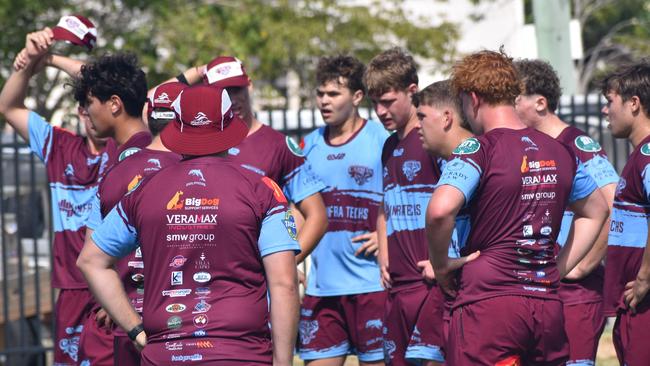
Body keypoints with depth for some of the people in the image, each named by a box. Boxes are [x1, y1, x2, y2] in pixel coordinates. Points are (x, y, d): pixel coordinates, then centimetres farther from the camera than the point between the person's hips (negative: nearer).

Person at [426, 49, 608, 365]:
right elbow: (596, 211, 28)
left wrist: (440, 265, -8)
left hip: (487, 302, -6)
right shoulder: (560, 152, 12)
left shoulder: (478, 149, -8)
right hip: (548, 303, 6)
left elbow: (440, 210, -24)